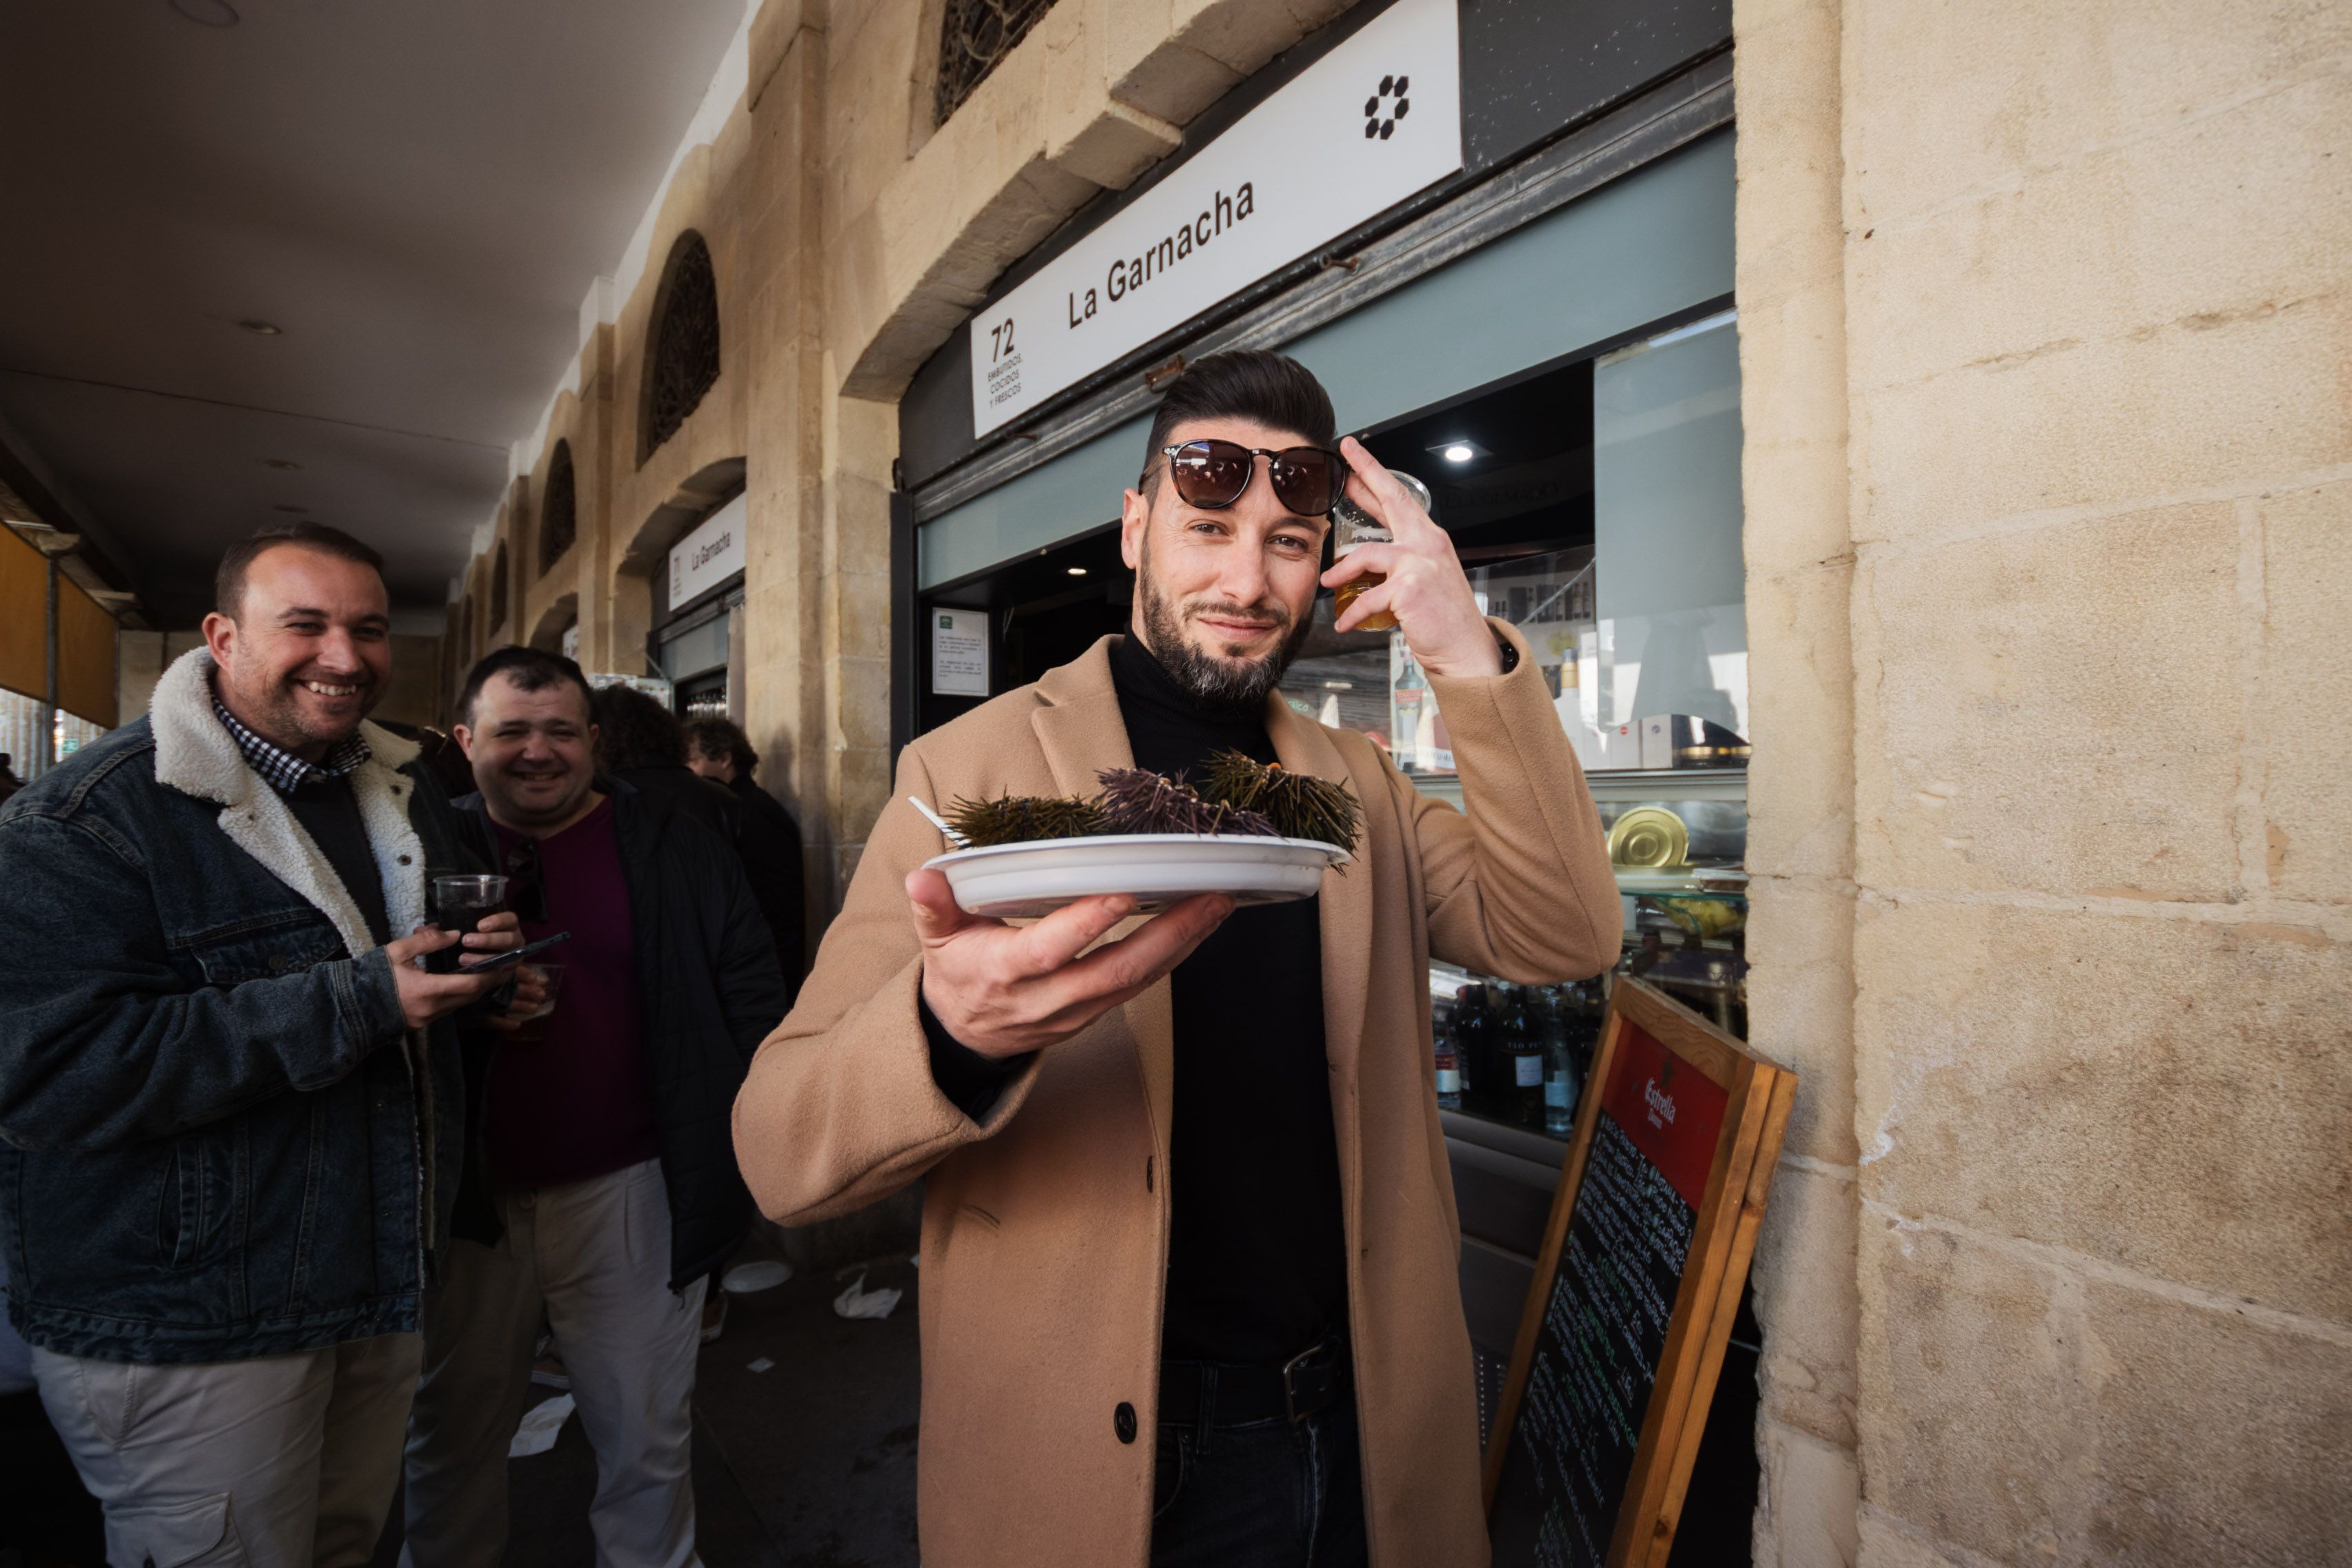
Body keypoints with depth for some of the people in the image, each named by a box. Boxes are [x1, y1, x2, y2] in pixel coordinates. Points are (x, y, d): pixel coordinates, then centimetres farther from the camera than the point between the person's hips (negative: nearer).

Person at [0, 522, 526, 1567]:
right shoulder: (88, 817, -16)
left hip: (385, 1281, 6)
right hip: (184, 1333, -6)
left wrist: (485, 955, -6)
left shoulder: (409, 796, 6)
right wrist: (361, 1001, -29)